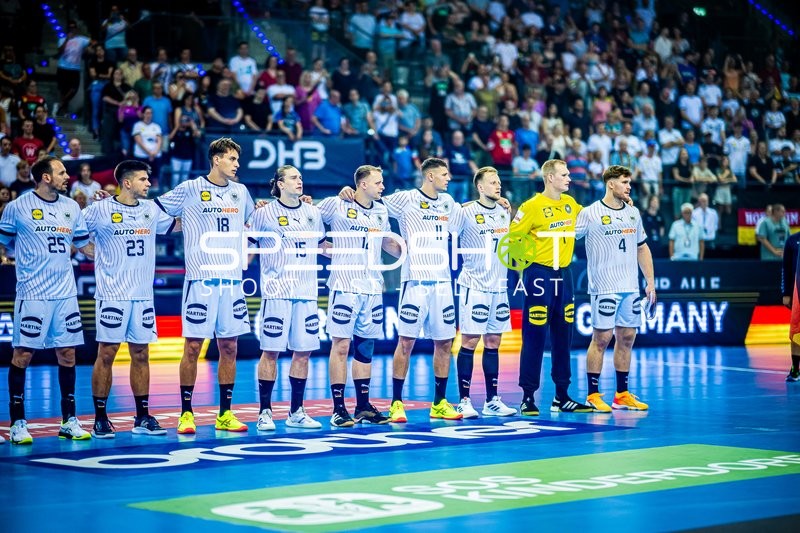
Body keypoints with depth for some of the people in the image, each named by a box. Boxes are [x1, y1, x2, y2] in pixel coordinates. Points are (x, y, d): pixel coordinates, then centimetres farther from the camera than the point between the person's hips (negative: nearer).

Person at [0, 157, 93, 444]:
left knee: (67, 355, 6)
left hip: (65, 293, 5)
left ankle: (69, 421, 14)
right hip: (32, 294, -5)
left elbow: (84, 244, 18)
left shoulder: (72, 207, 10)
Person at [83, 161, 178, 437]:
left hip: (143, 295, 5)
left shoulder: (151, 210, 10)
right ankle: (100, 419, 5)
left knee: (141, 354, 8)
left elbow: (175, 225, 22)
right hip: (112, 295, -5)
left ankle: (143, 418, 14)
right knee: (106, 353, -2)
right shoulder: (100, 210, -5)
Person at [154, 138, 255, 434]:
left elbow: (253, 224, 32)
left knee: (229, 347, 6)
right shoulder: (190, 190, -2)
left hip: (232, 279, 5)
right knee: (193, 346, -2)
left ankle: (225, 414, 13)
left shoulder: (240, 192, 13)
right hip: (200, 279, -5)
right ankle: (186, 413, 5)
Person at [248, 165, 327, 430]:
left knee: (304, 350, 5)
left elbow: (321, 245, 24)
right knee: (271, 351, -3)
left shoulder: (313, 213, 12)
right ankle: (265, 412, 5)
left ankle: (296, 412, 15)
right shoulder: (265, 213, 0)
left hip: (306, 291, 4)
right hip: (276, 291, -4)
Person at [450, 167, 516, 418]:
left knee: (493, 343, 8)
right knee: (470, 341, -4)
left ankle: (492, 401, 12)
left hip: (499, 286, 6)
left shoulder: (504, 213, 11)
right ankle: (464, 401, 0)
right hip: (474, 286, -6)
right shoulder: (466, 212, -7)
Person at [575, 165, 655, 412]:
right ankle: (593, 395, 2)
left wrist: (650, 281, 15)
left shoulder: (633, 213, 13)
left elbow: (642, 248, 19)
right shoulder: (590, 213, -6)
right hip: (604, 288, -6)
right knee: (601, 338, -5)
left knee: (626, 338, 8)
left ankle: (622, 395, 15)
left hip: (631, 288, 6)